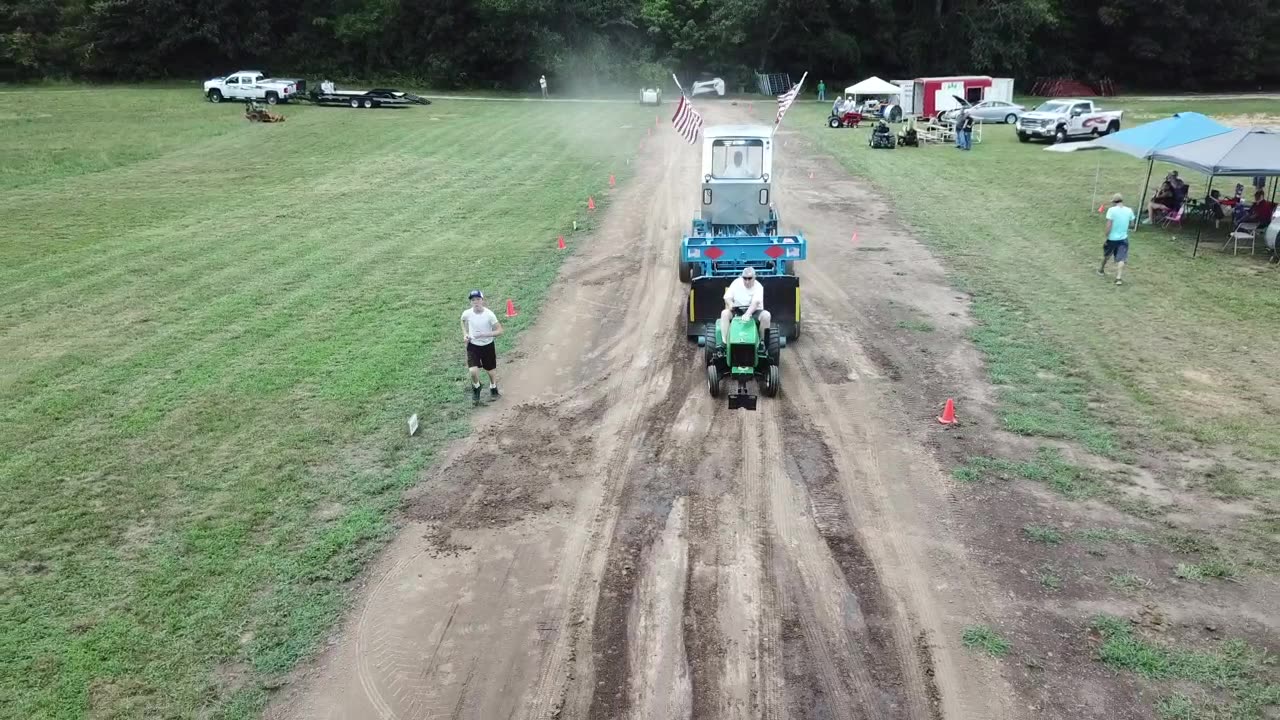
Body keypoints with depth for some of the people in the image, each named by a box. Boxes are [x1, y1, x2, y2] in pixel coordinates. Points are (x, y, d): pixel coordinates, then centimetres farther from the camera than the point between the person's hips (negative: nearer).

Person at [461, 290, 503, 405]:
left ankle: (493, 388, 48)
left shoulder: (489, 314, -22)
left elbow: (499, 330, -18)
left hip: (487, 346, -1)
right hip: (473, 346, 1)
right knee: (473, 371, -14)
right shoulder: (467, 313, -15)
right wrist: (465, 334, -4)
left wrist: (484, 334, -29)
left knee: (490, 370, 15)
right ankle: (476, 388, 20)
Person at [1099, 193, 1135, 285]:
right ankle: (1119, 278, -15)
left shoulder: (1112, 210, -15)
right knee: (1121, 258, -1)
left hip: (1112, 238, -2)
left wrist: (1106, 236, -11)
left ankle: (1101, 270, 44)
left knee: (1106, 255, 22)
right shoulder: (1129, 210, -2)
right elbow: (1131, 222, 12)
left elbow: (1109, 226, -19)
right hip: (1123, 238, 2)